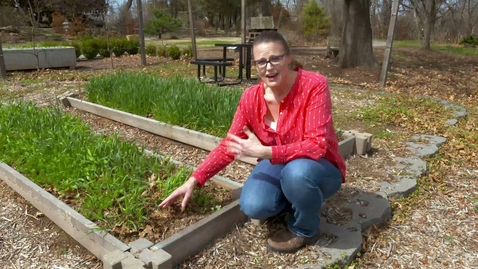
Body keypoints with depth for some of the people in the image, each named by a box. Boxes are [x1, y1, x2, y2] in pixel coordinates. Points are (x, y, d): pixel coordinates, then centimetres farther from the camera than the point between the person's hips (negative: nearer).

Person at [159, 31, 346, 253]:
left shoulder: (314, 85, -25)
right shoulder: (251, 97, -11)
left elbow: (317, 145, -30)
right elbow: (229, 145, -5)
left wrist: (264, 152, -37)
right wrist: (194, 180, -8)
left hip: (318, 168, -3)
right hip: (278, 165, 3)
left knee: (297, 172, -38)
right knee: (253, 207, -24)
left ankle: (305, 229, -6)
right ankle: (294, 199, 10)